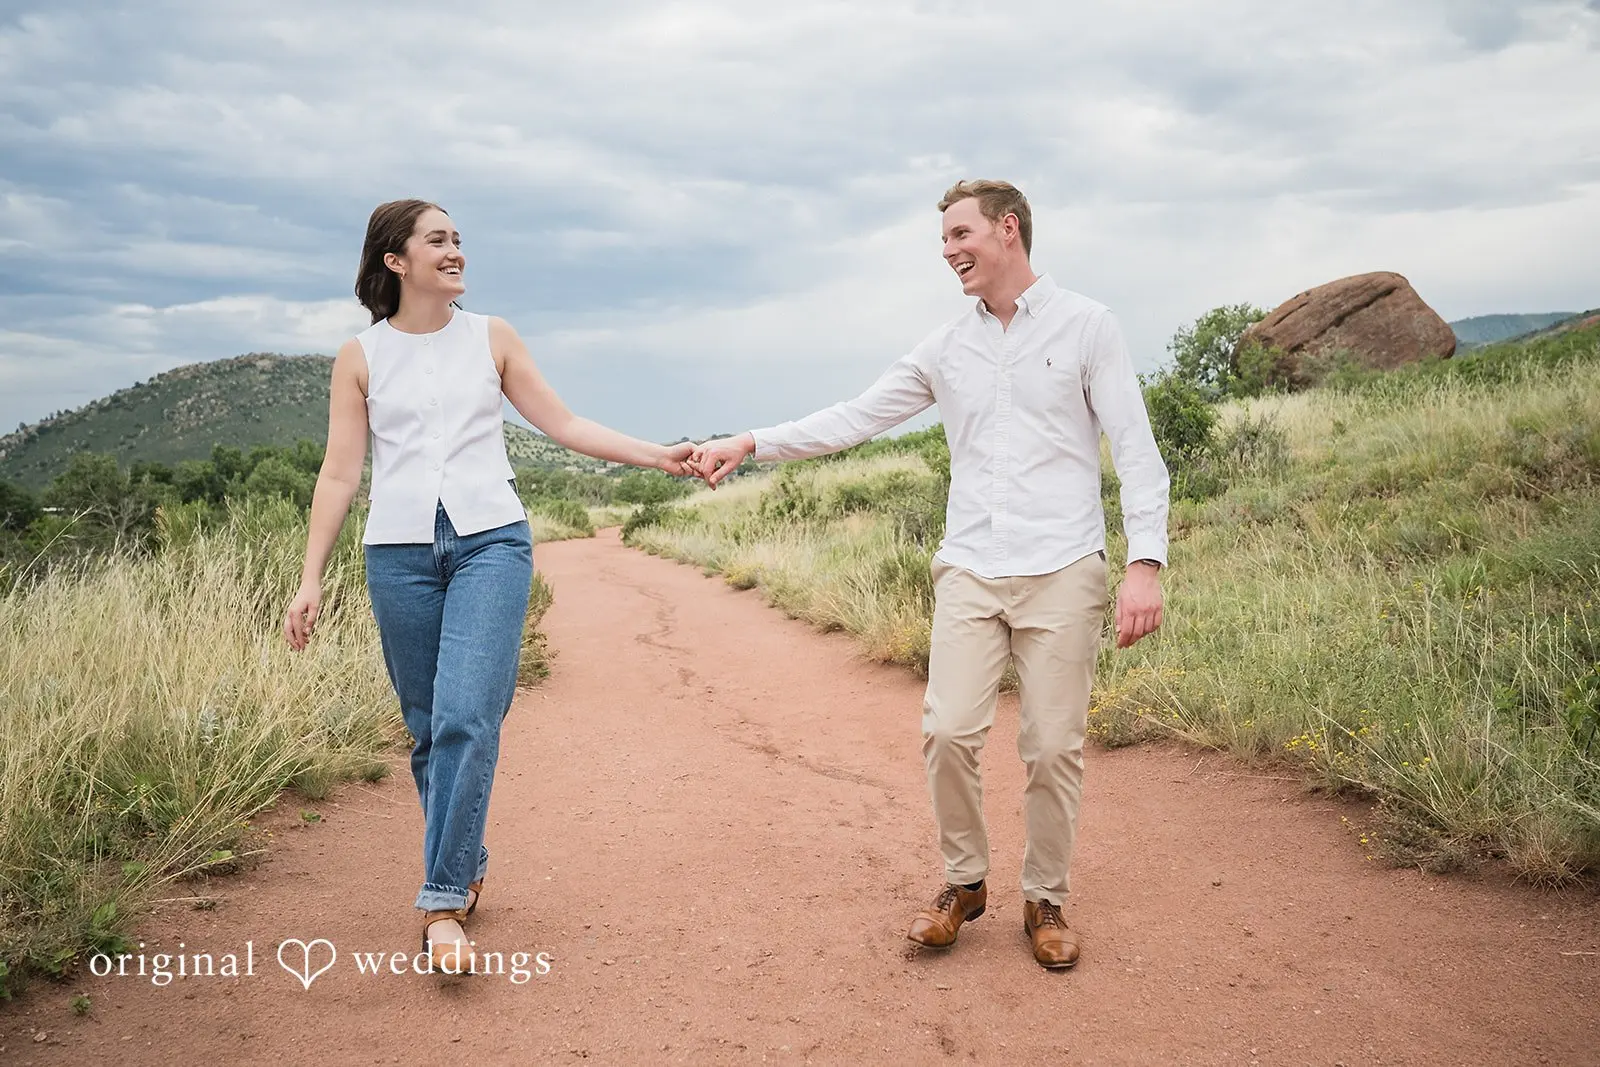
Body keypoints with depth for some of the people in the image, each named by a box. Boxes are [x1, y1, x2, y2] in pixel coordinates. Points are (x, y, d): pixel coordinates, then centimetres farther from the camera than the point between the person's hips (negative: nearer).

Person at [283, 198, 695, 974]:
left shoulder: (491, 338, 10)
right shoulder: (360, 356, 9)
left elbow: (564, 426, 9)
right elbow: (339, 473, 7)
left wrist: (658, 456, 1)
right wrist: (311, 579, 1)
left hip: (491, 541, -1)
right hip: (399, 552, 1)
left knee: (466, 719, -15)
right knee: (427, 729, 6)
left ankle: (444, 902, -9)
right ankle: (467, 863, 27)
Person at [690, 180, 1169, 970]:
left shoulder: (1085, 327, 2)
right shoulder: (945, 349, 13)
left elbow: (1136, 450, -3)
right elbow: (853, 419, 13)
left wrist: (1145, 563, -13)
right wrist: (749, 445, 5)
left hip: (1061, 571, -3)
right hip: (970, 571, 3)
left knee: (1053, 748, 0)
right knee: (948, 732, -6)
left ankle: (1045, 899, 20)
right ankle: (964, 881, 17)